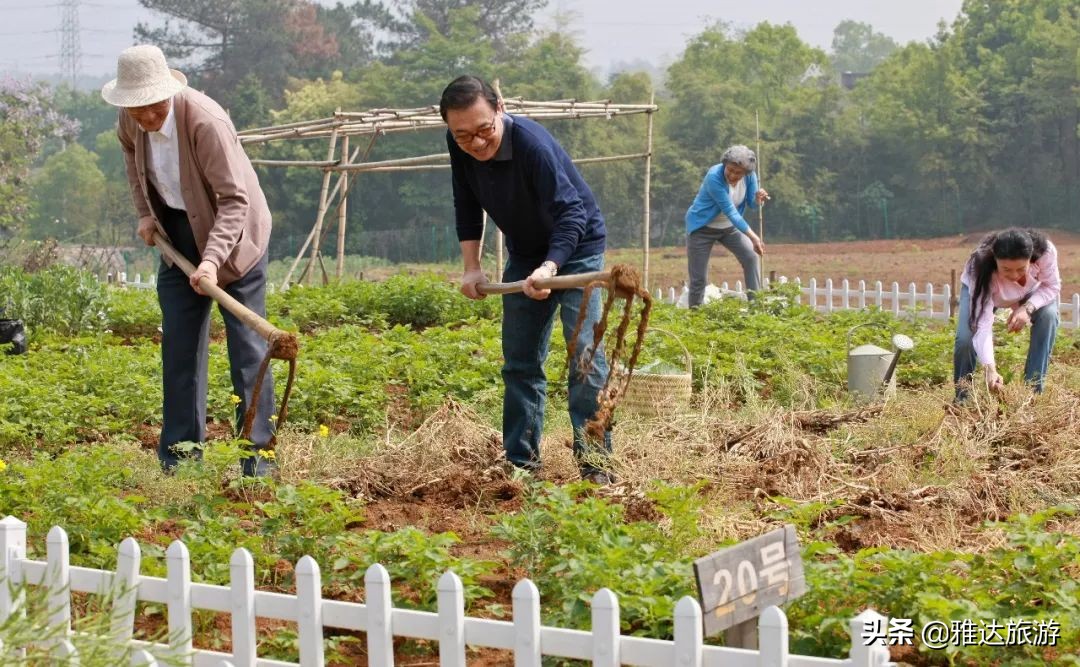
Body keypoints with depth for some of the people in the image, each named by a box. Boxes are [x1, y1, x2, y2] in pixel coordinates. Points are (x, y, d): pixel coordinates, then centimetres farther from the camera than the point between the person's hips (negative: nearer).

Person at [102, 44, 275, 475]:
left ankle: (258, 457, -3)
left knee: (246, 344, -7)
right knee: (179, 342, 7)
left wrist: (212, 259, -41)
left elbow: (234, 200, -31)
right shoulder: (131, 120, -10)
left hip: (231, 233, -6)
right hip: (177, 231, 6)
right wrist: (145, 211, 9)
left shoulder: (206, 122, -31)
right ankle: (178, 459, 13)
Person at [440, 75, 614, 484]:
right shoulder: (459, 146, -13)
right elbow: (467, 207, 2)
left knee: (585, 354, -15)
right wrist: (471, 267, -5)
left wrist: (549, 268, -51)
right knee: (519, 360, 7)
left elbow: (571, 213, -38)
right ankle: (520, 462, 12)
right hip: (525, 254, 7)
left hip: (575, 247, -7)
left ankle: (595, 461, -14)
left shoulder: (532, 144, -33)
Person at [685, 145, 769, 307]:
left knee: (752, 257, -15)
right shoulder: (714, 177, -31)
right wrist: (753, 237, -38)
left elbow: (752, 204, -3)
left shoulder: (750, 176, -15)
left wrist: (758, 199, -29)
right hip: (702, 227, -5)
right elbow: (730, 211, -34)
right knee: (698, 278, -4)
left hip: (729, 226, 5)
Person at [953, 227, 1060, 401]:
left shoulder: (1045, 251, -40)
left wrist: (1027, 308, -40)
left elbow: (1052, 287, -20)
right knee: (965, 338, -24)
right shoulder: (982, 271, -45)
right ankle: (962, 398, 1)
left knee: (1049, 316, -26)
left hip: (1029, 292, 2)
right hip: (979, 288, -2)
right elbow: (982, 325, -47)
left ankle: (1033, 391, -15)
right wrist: (989, 369, -59)